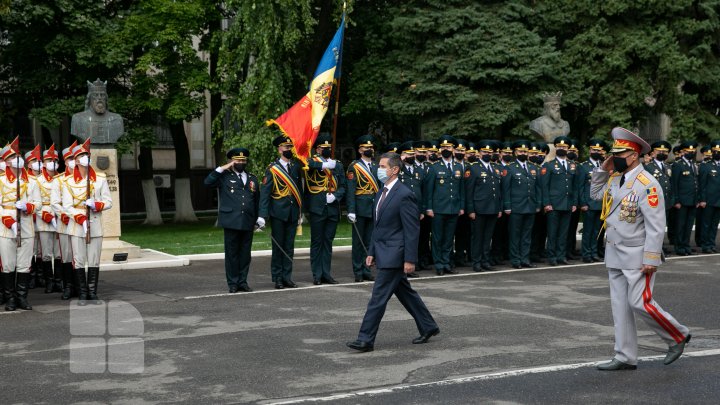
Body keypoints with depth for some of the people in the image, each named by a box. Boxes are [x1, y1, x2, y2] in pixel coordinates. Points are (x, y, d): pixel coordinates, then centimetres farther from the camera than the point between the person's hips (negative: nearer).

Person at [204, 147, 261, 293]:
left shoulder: (252, 179, 18)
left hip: (248, 223, 4)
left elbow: (257, 200, 19)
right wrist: (221, 169, -10)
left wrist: (260, 218, 11)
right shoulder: (225, 177, 6)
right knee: (232, 253, 0)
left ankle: (243, 282, 13)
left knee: (245, 253, 6)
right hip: (231, 221, -3)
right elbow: (208, 182, -10)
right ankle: (232, 283, 6)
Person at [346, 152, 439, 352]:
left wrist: (410, 259, -18)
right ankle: (428, 327, 30)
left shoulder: (404, 195, -16)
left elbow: (412, 230, -17)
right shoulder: (381, 193, 12)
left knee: (378, 297, -8)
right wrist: (371, 252, 15)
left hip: (394, 255, -9)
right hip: (383, 253, 9)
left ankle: (366, 339, -4)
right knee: (405, 292, 17)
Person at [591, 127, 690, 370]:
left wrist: (651, 259, -21)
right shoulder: (615, 179, 7)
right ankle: (625, 358, 15)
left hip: (637, 256, -8)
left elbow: (656, 226, -18)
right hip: (615, 254, 8)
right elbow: (596, 194, 25)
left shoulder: (647, 184, -17)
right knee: (620, 306, 8)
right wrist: (602, 169, 10)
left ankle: (678, 336, 16)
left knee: (640, 303, -7)